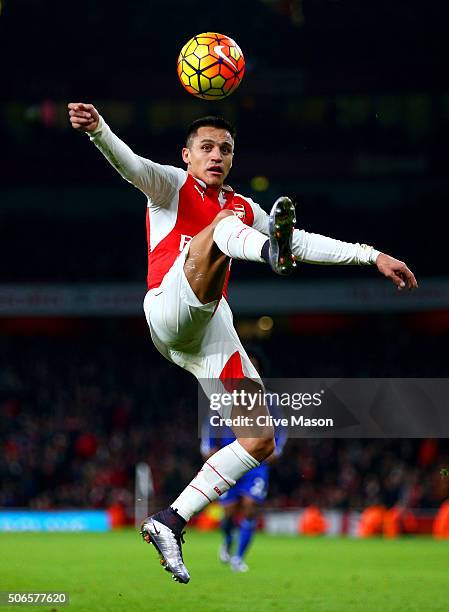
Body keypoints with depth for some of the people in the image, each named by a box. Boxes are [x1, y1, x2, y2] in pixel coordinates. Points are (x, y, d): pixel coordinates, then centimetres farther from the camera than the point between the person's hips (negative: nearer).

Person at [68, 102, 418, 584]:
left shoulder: (244, 209, 27)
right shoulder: (172, 185, 10)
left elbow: (304, 243, 28)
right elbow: (131, 165, -10)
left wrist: (372, 256, 21)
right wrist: (97, 129, -32)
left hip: (213, 328, 7)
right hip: (169, 310, -7)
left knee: (260, 441, -1)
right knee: (222, 225, -29)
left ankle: (170, 523, 6)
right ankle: (271, 252, -68)